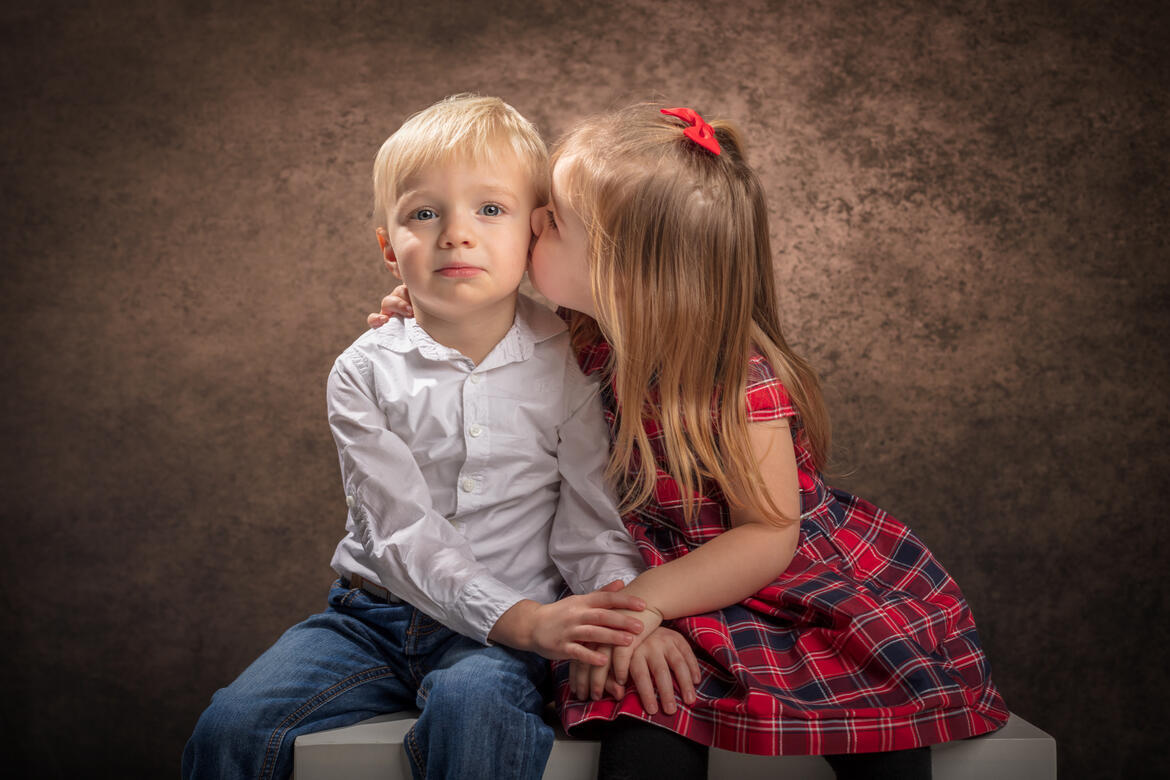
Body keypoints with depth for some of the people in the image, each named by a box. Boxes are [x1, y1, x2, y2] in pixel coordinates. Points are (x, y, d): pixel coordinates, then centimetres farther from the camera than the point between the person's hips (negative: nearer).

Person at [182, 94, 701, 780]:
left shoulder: (568, 363, -2)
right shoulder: (366, 373, -2)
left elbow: (592, 525, -3)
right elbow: (404, 532, -11)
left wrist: (633, 618, -24)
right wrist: (524, 619, -24)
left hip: (504, 637, -2)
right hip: (375, 613, 2)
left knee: (473, 704, -35)